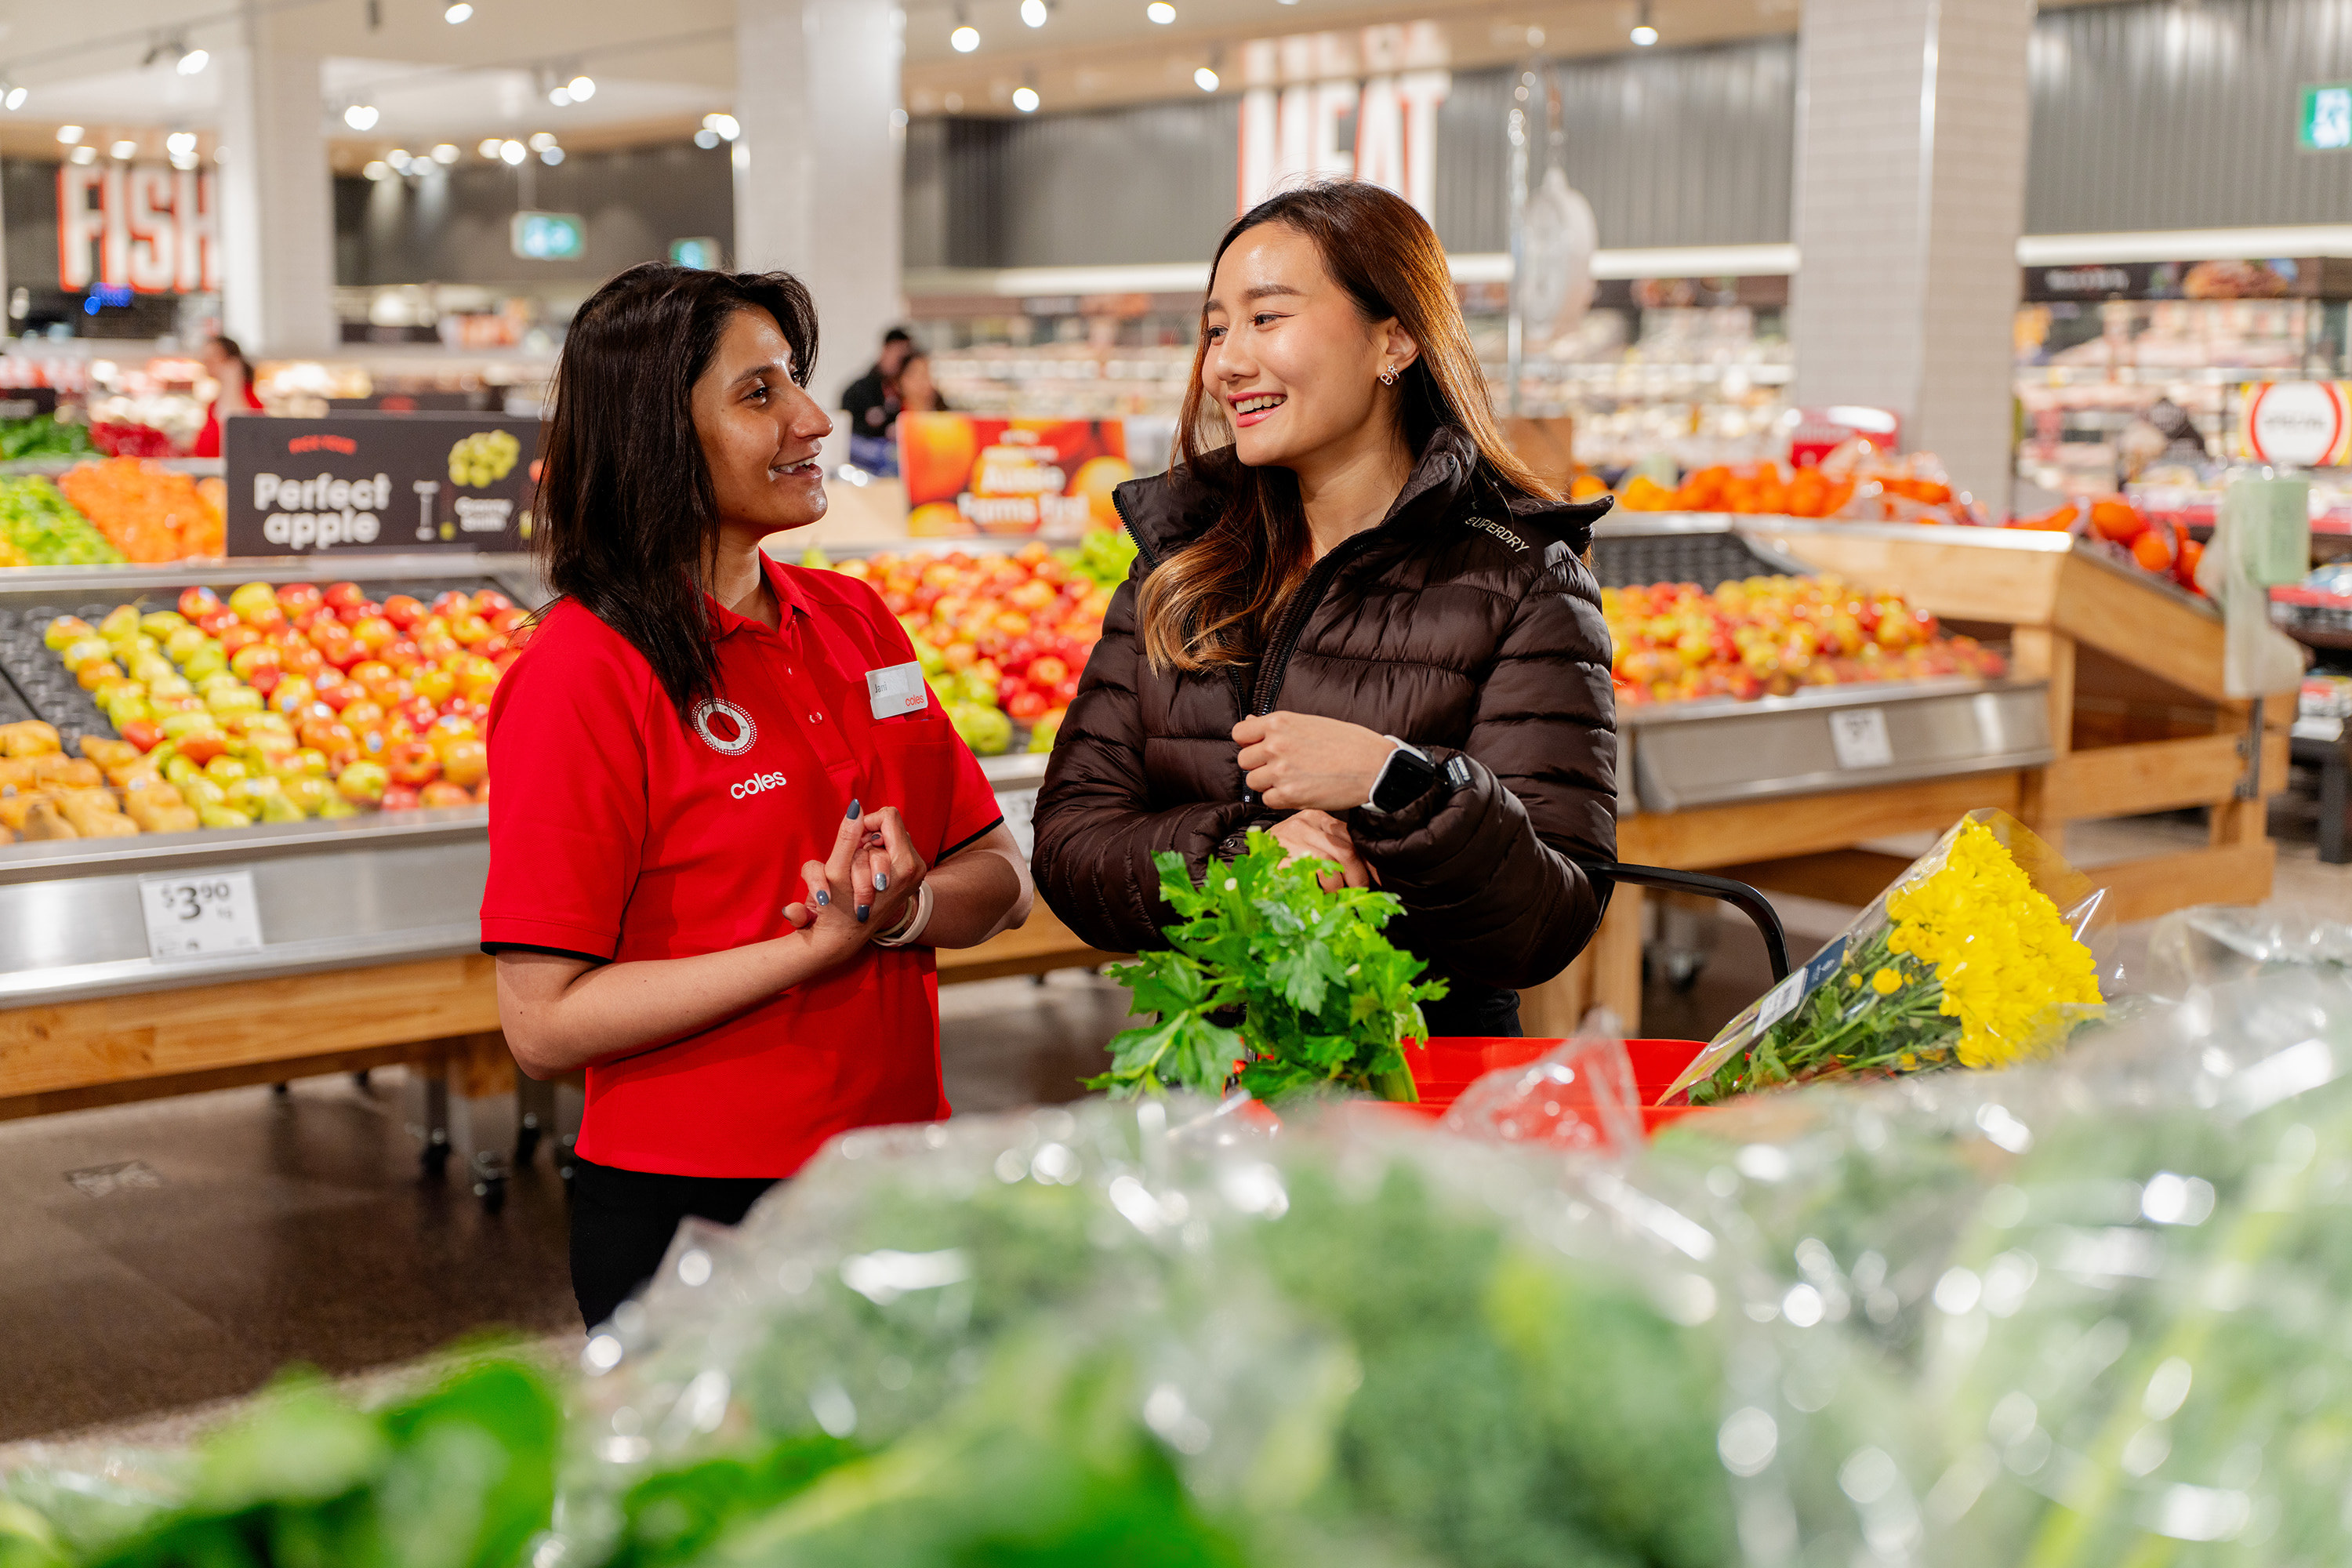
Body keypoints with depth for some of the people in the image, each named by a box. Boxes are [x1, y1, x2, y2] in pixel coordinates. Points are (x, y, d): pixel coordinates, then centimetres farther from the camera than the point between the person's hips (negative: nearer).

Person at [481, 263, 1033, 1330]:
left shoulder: (853, 620, 6)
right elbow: (543, 1023, -18)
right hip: (685, 1215, -6)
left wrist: (904, 908, -14)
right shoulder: (584, 672, -15)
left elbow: (998, 878, 8)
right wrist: (814, 950, -23)